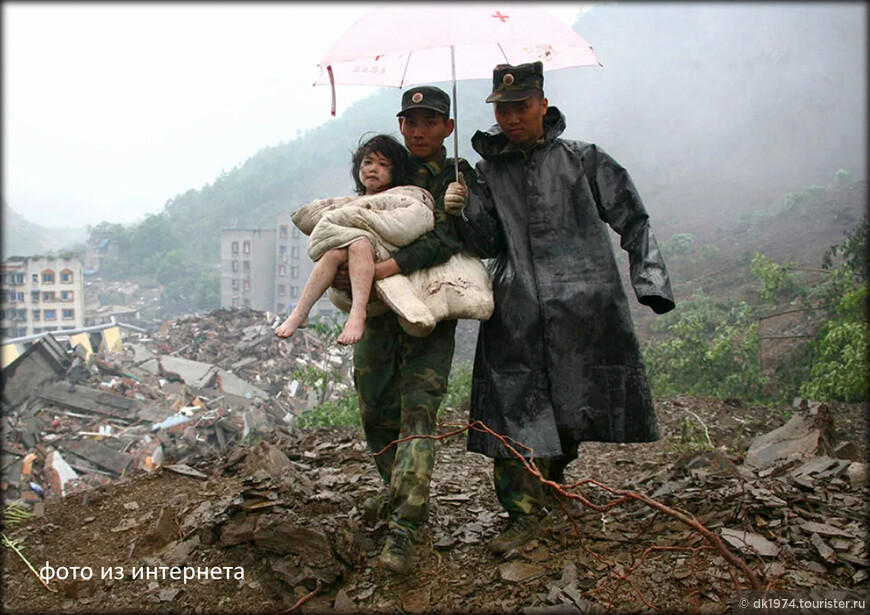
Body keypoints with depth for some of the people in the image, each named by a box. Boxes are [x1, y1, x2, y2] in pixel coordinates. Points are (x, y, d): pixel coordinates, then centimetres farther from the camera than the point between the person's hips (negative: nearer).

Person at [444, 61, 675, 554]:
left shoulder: (583, 159, 6)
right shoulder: (491, 170, 13)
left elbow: (632, 221, 6)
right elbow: (490, 243, 10)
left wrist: (650, 279, -3)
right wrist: (465, 213, -9)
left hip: (583, 305, -1)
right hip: (518, 308, 2)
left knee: (576, 402, 5)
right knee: (514, 401, -7)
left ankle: (554, 470, 35)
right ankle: (524, 510, 1)